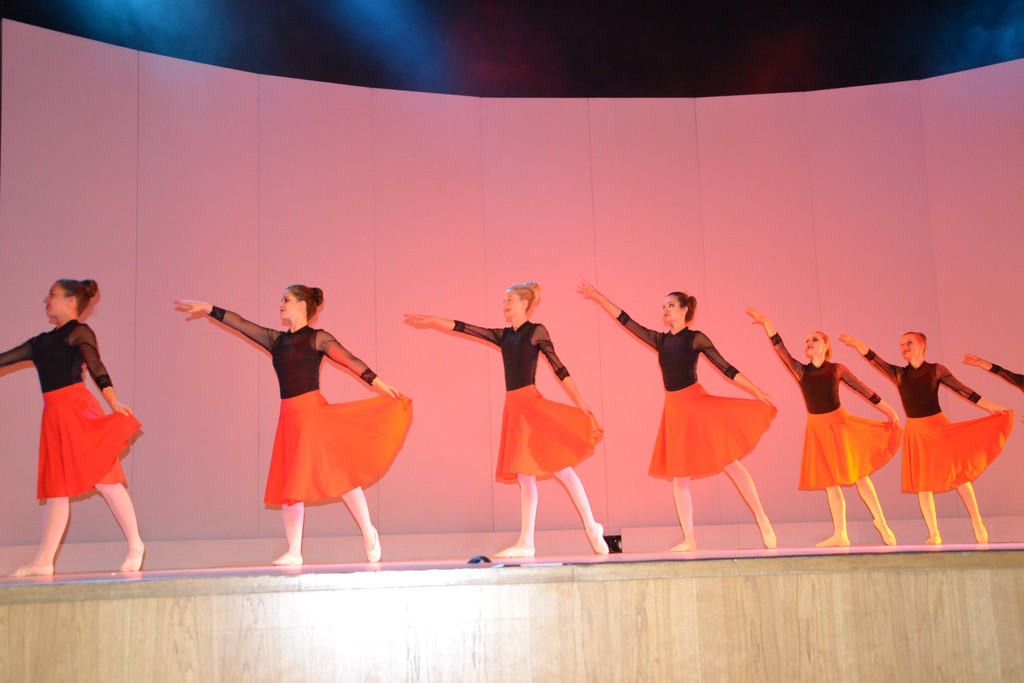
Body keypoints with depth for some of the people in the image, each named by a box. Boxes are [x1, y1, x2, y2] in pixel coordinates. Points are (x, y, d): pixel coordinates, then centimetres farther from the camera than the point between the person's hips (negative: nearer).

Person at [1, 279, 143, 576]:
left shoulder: (79, 332, -1)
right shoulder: (43, 341, 21)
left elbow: (96, 367, -15)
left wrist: (114, 402, -28)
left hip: (77, 408, -8)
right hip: (55, 415, 8)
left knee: (104, 479, -6)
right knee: (56, 487, 7)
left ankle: (135, 545, 5)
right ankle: (43, 561, 8)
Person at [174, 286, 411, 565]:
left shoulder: (317, 338, -1)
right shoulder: (276, 340, 16)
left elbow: (350, 360, -11)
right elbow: (242, 324, 21)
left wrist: (377, 382, -22)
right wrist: (209, 309, 21)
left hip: (312, 411, -7)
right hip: (289, 416, 7)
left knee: (337, 473, -6)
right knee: (288, 484, 5)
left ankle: (369, 533, 10)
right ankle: (294, 552, 10)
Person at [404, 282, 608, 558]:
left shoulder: (537, 331, -1)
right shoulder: (502, 335, 15)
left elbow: (559, 368, -3)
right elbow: (461, 328, 15)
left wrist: (580, 402, -6)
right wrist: (430, 321, 10)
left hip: (532, 404, -6)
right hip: (514, 406, 7)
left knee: (561, 468, -6)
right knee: (524, 476, 7)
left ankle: (592, 528, 5)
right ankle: (526, 543, 9)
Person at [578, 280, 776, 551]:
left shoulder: (696, 338, -2)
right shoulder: (660, 340, 11)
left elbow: (727, 368, -3)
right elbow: (625, 320, 13)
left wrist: (757, 392, -6)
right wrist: (597, 296, 12)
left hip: (697, 403, -5)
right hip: (674, 409, 5)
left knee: (730, 463, -5)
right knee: (679, 476, 4)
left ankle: (763, 521, 7)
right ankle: (689, 539, 11)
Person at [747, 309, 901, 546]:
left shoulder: (837, 369, -2)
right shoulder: (801, 371, 1)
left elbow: (863, 389, 1)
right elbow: (781, 350, -10)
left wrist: (889, 411, 3)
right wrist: (768, 324, -20)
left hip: (839, 423, -2)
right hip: (817, 429, 2)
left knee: (859, 475, 2)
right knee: (830, 483, 6)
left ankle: (881, 523, 18)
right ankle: (840, 536, 11)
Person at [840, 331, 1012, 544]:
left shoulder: (935, 370, 0)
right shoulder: (898, 374, 5)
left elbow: (963, 390, 1)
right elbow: (873, 358, -7)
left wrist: (992, 407, -1)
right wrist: (856, 343, -21)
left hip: (938, 426, -2)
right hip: (914, 431, 2)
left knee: (958, 473, -4)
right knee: (921, 482, 3)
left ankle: (977, 522, 11)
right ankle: (934, 535, 10)